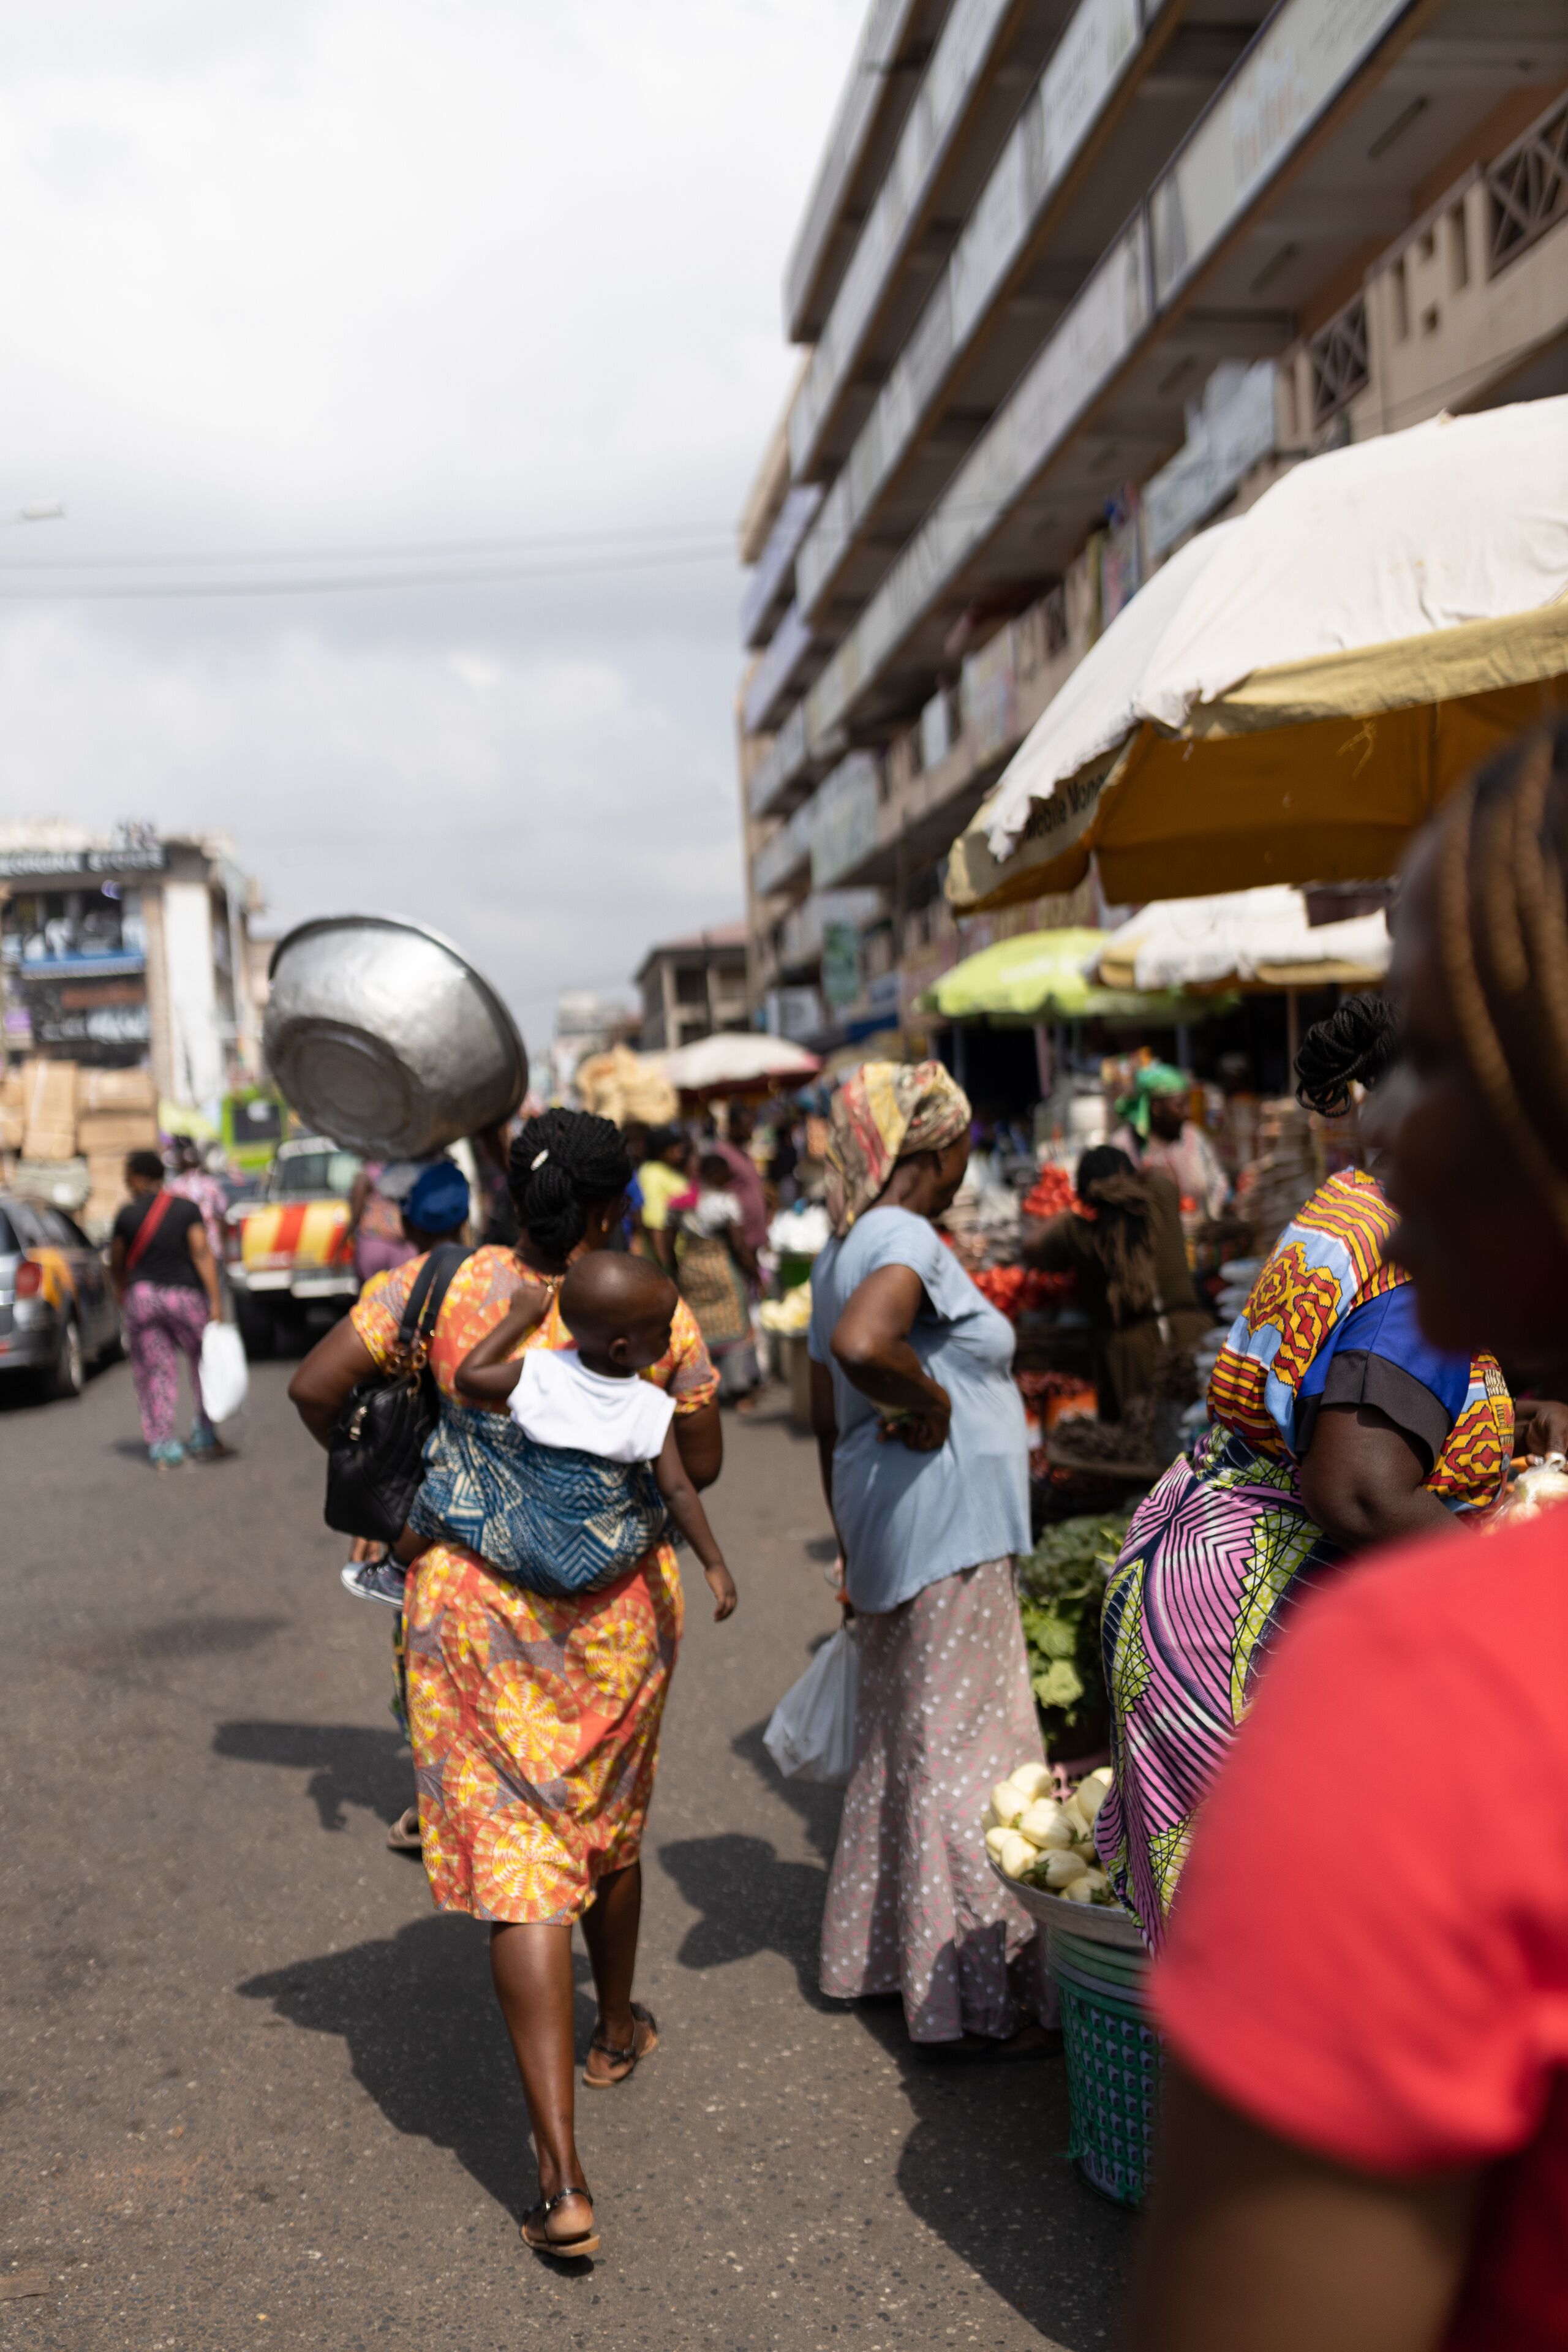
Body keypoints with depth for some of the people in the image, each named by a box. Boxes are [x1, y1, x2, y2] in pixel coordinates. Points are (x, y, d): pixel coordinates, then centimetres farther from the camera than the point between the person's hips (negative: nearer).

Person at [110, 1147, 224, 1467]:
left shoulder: (127, 1215, -1)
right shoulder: (188, 1209, -2)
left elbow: (116, 1263, 8)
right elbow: (202, 1253, -11)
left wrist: (121, 1291, 28)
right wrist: (215, 1302, -14)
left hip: (142, 1296, 0)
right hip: (185, 1295, 0)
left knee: (154, 1371, 7)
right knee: (203, 1364, 15)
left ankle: (162, 1446, 4)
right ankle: (203, 1438, 17)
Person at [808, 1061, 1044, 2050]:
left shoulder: (844, 1248, 13)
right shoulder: (907, 1241, -16)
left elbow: (827, 1416, 17)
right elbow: (862, 1344, -39)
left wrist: (852, 1544, 23)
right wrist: (930, 1399, -20)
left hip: (884, 1527, 10)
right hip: (947, 1525, -10)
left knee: (900, 1737, 19)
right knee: (960, 1748, -2)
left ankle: (875, 1952, 31)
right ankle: (976, 1995, 8)